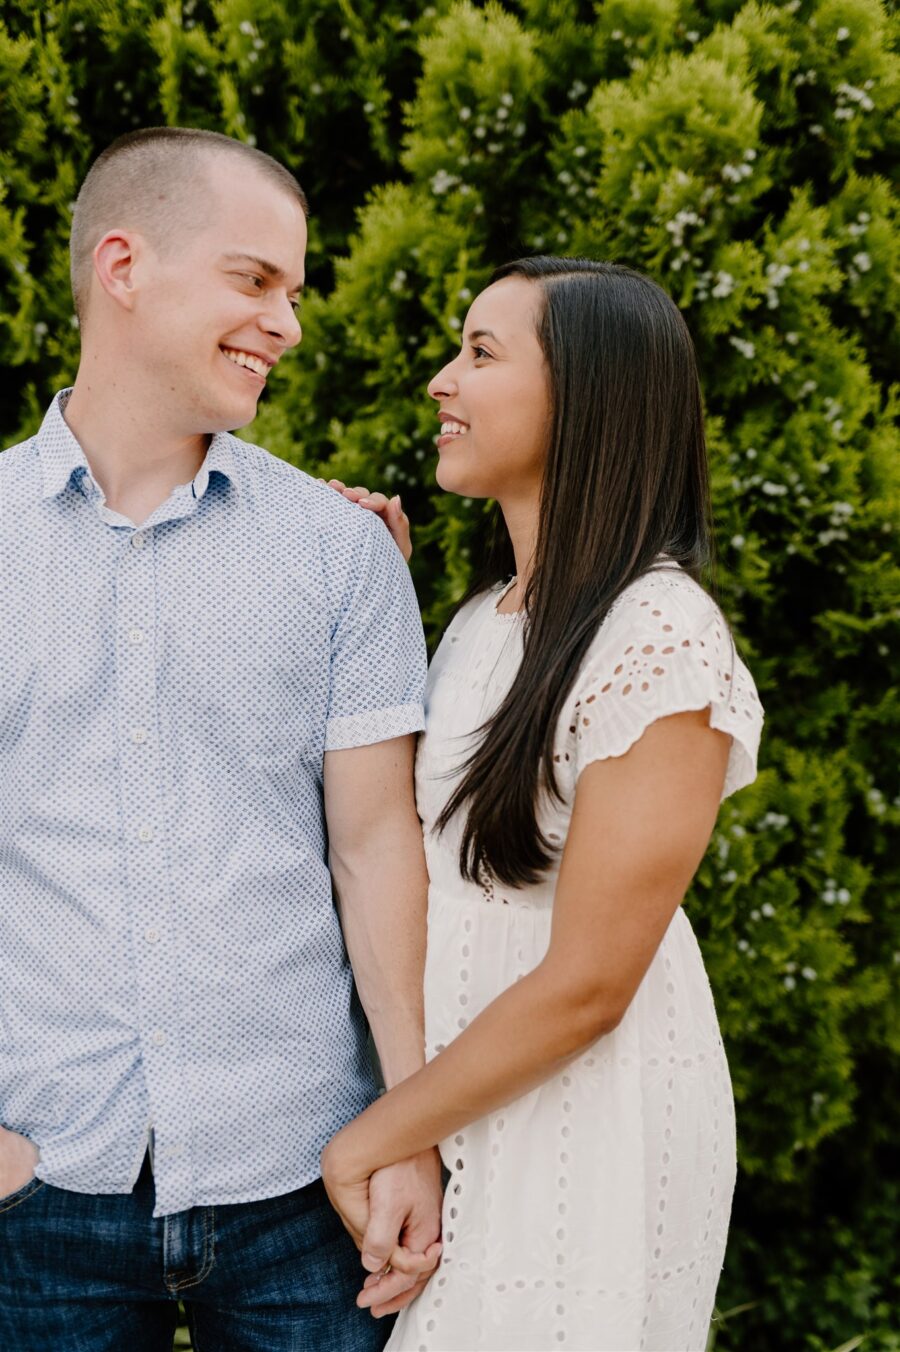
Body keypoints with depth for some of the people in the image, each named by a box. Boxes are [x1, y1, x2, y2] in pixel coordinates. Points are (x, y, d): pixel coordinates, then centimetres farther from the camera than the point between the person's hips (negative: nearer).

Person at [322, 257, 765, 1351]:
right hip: (448, 1103, 8)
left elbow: (587, 988, -21)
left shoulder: (662, 640, -19)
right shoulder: (488, 615, 7)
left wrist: (368, 1140, -12)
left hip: (580, 1125, -8)